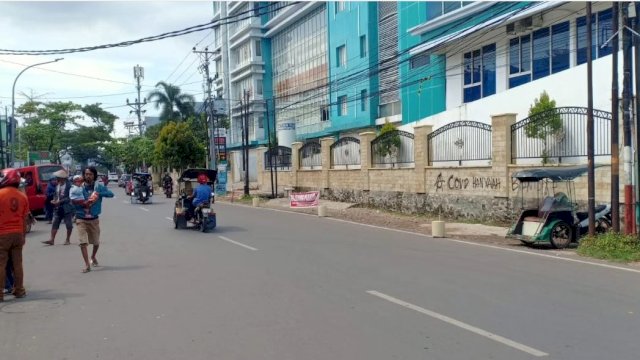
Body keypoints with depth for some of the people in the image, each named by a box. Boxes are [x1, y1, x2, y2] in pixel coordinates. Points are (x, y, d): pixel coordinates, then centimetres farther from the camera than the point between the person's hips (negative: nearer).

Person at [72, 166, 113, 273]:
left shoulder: (99, 186, -4)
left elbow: (111, 194, -13)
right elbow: (73, 201, -11)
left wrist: (99, 193, -26)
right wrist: (84, 203, -27)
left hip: (94, 219, 2)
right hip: (81, 219, -2)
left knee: (96, 242, 16)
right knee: (83, 242, -14)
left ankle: (93, 257, 45)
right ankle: (87, 265, -10)